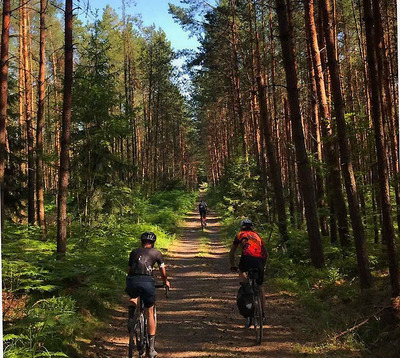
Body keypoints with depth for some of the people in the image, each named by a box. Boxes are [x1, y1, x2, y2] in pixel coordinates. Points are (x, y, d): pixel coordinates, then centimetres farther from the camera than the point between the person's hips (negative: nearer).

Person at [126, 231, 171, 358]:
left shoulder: (134, 252, 23)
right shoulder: (156, 253, 19)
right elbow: (163, 273, 22)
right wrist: (165, 282, 43)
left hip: (132, 281, 2)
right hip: (147, 282, -1)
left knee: (133, 297, 38)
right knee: (149, 314, 14)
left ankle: (131, 314, 10)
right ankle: (151, 348, 16)